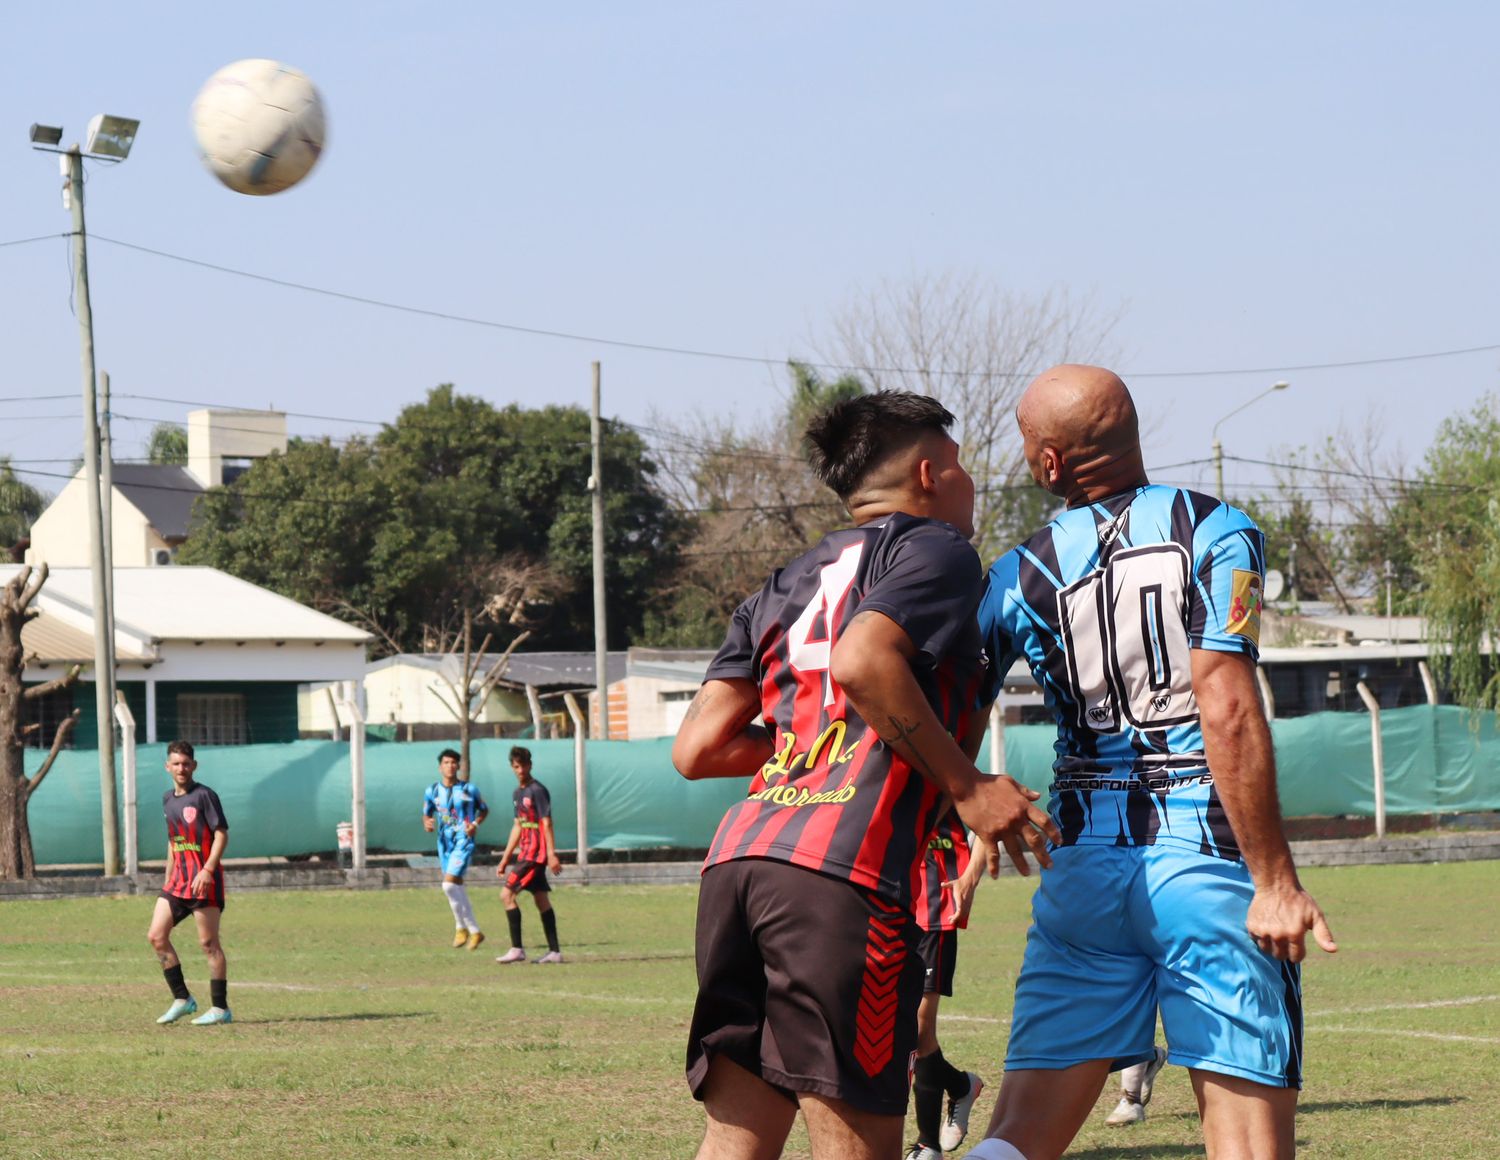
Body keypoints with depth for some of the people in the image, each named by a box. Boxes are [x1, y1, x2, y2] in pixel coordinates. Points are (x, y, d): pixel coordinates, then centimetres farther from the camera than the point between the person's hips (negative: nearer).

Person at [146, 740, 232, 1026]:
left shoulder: (204, 796, -8)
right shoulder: (168, 799, 15)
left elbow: (221, 834, -13)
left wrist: (207, 870, -22)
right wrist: (168, 878, 22)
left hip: (204, 880, -8)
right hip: (178, 880, 8)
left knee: (208, 943, -5)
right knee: (156, 936, 1)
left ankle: (220, 1008, 0)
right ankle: (182, 999, 10)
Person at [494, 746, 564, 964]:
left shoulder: (537, 791, -11)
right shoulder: (518, 793, 16)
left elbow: (547, 824, -16)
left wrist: (552, 855, -22)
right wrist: (505, 859, 22)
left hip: (535, 853, -9)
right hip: (526, 852, 9)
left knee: (507, 894, -12)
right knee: (541, 899, 8)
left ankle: (517, 949, -12)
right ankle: (554, 951, 10)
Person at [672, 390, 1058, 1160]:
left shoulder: (788, 585, 27)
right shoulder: (935, 548, 7)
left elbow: (698, 749, 17)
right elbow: (863, 662, -14)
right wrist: (966, 785, -8)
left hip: (735, 860, 7)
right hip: (844, 870, -7)